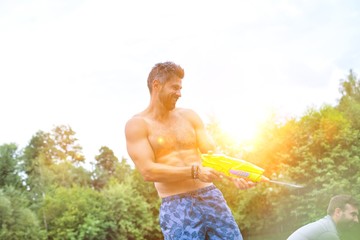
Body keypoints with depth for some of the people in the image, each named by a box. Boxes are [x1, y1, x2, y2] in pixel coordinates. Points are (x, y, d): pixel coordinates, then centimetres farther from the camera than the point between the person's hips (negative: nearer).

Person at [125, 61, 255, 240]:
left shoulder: (189, 116, 12)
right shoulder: (137, 125, -2)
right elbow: (148, 171, -12)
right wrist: (195, 171, -17)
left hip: (211, 197, 5)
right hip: (176, 207, -4)